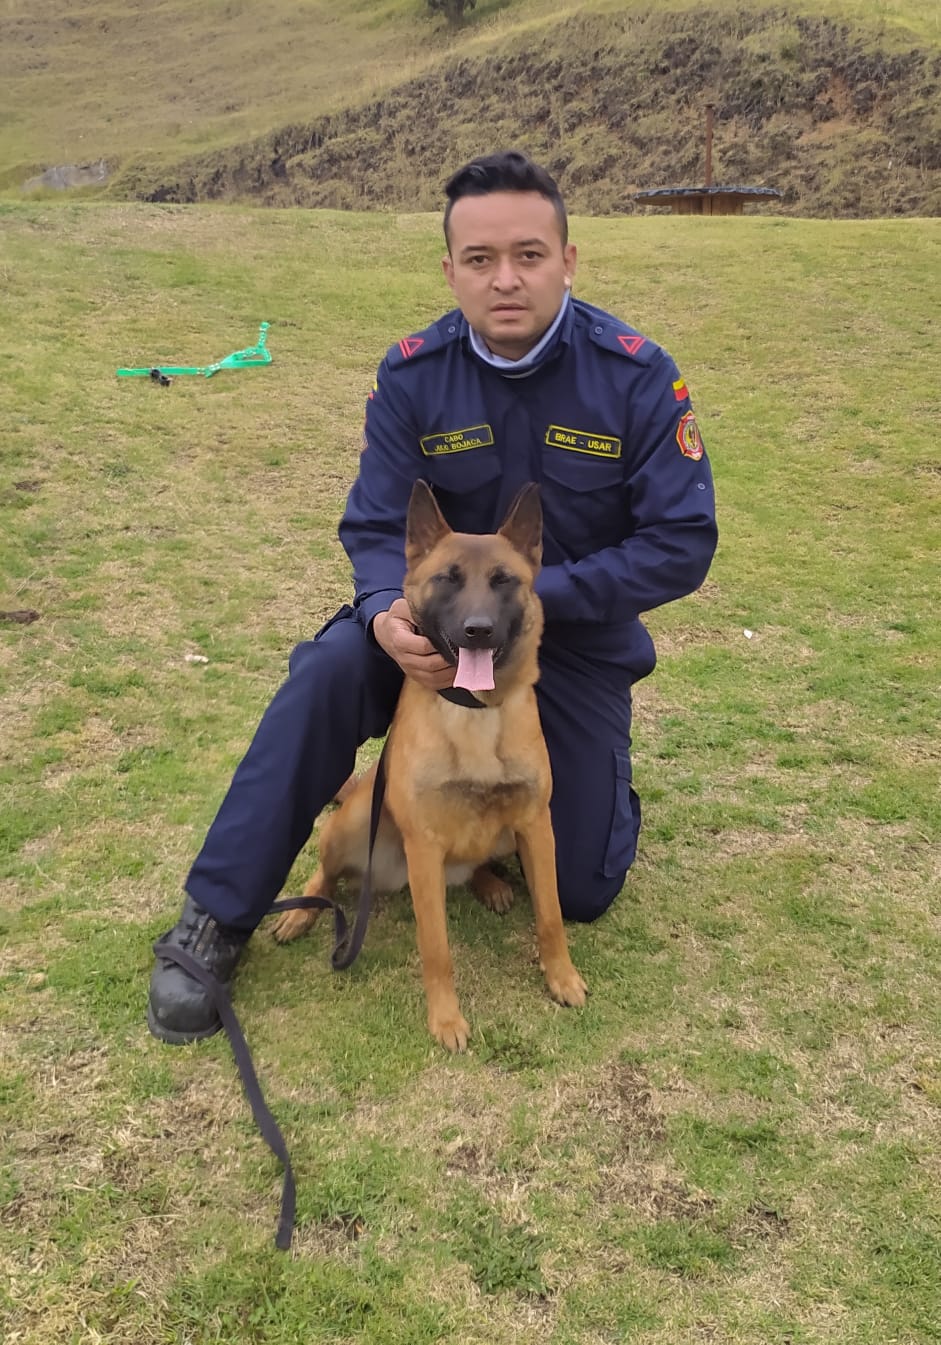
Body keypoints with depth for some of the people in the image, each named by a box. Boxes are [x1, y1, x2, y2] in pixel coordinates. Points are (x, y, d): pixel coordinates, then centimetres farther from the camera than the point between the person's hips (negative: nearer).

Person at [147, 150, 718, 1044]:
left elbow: (683, 544, -18)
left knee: (580, 892, 1)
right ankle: (216, 919, -16)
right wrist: (388, 611, -35)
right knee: (328, 674, -32)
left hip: (580, 643, 0)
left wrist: (533, 593, -27)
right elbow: (376, 525, -11)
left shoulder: (637, 375, -17)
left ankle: (588, 768, 36)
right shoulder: (413, 374, -12)